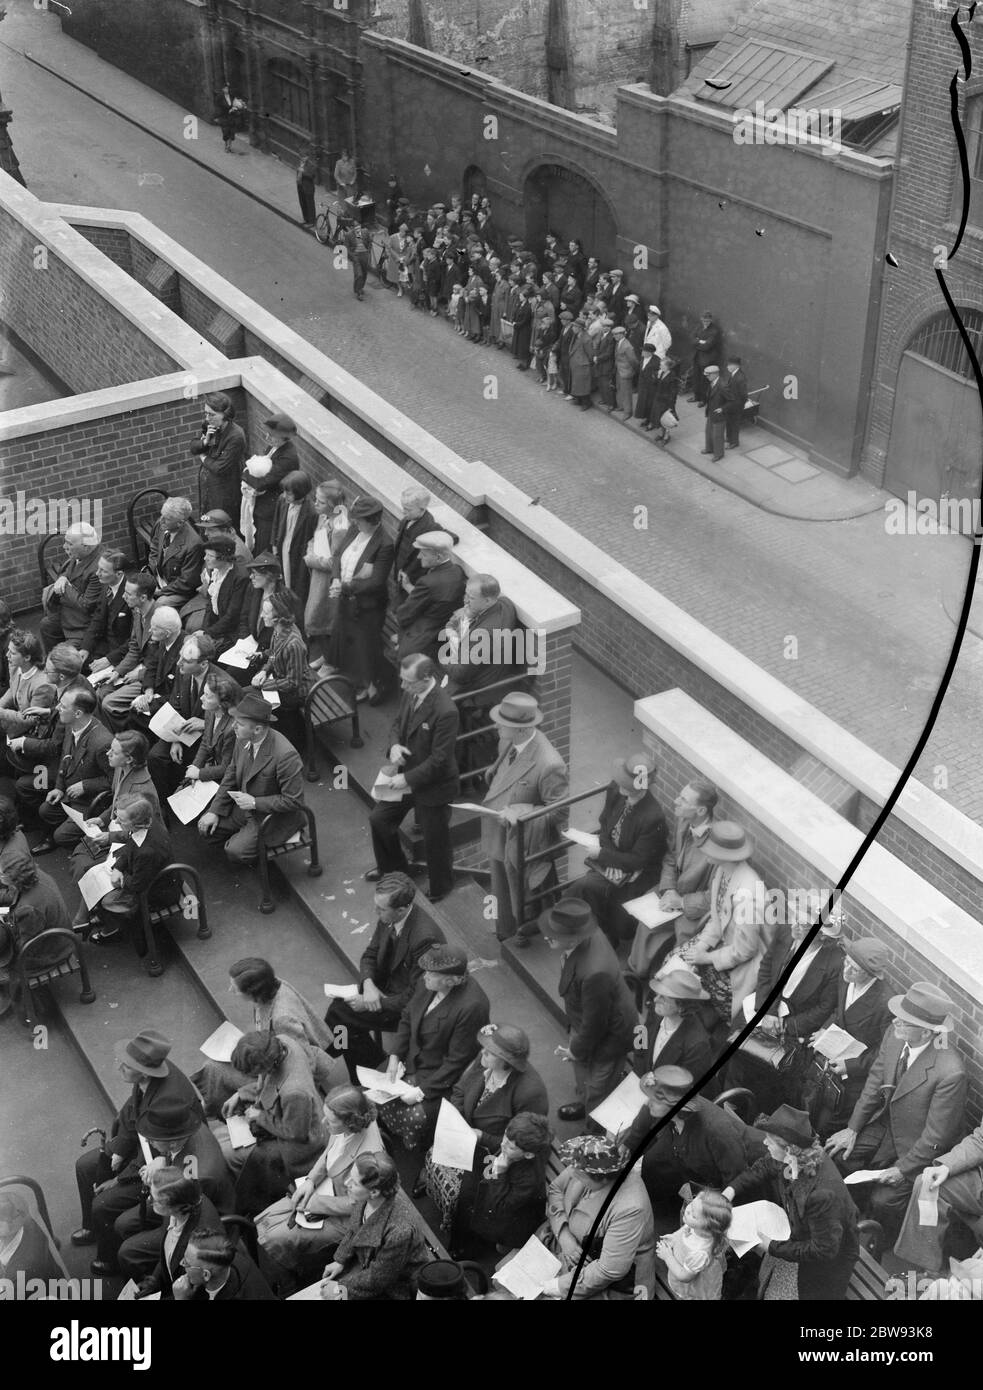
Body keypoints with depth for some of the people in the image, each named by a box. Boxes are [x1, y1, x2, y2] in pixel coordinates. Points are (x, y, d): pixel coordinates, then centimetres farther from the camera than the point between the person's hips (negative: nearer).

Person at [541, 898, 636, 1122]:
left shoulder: (594, 973, -46)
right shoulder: (587, 935, -20)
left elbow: (594, 1022, -29)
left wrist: (577, 1050, -10)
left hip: (606, 1034, -8)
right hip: (583, 1020, 8)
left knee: (599, 1091, 18)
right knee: (581, 1064, 34)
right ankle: (585, 1104, 63)